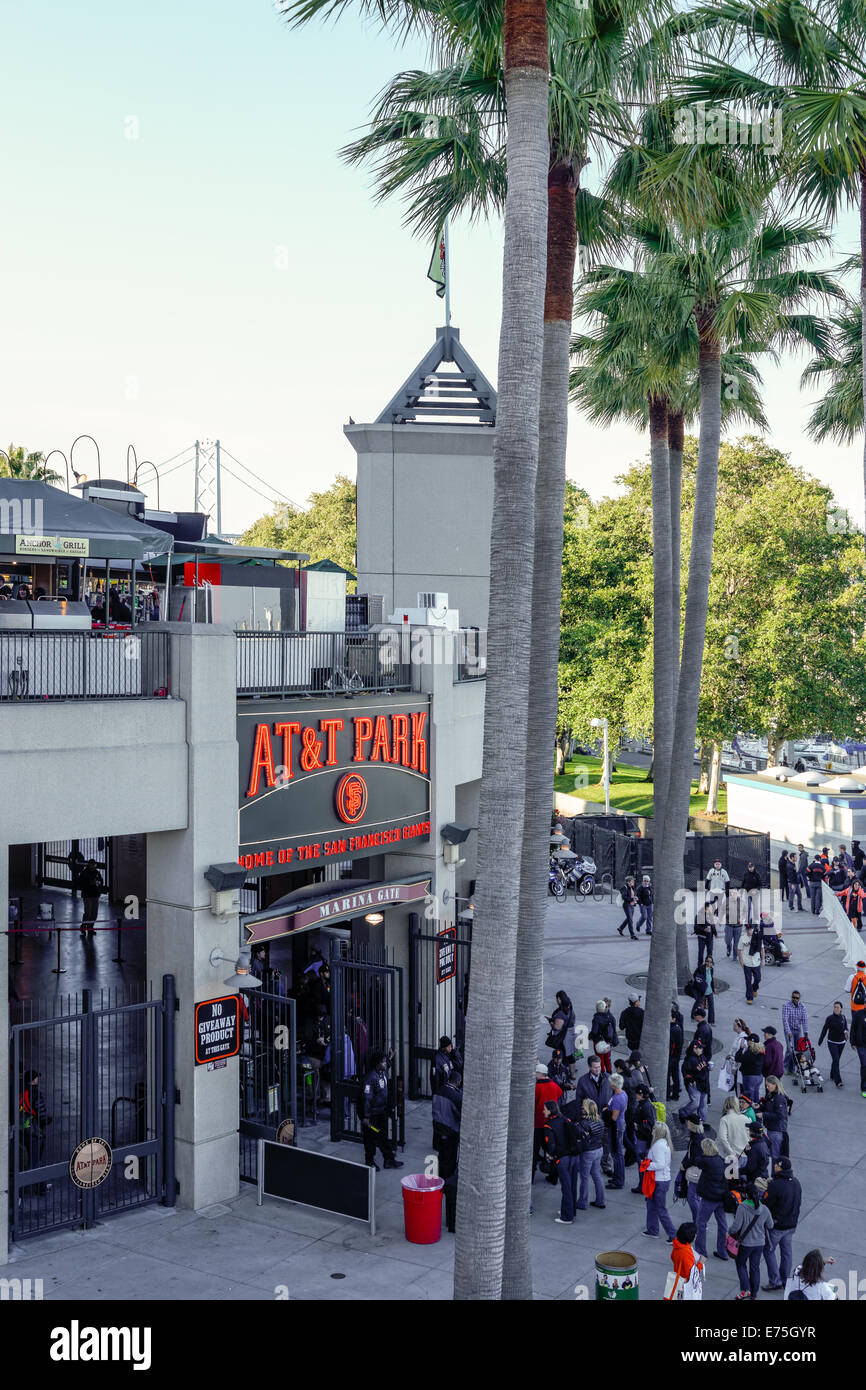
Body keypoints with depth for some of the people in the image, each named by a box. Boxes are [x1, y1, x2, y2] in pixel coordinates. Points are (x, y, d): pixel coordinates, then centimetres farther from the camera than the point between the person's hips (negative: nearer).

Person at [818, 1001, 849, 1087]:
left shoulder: (843, 1017, 0)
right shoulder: (829, 1018, -11)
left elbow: (846, 1027, 8)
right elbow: (824, 1029, -3)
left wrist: (845, 1031, -18)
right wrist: (820, 1040, 4)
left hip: (841, 1042, 4)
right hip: (832, 1042, -4)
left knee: (836, 1060, 16)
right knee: (836, 1060, -15)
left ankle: (832, 1076, 35)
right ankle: (837, 1081, -19)